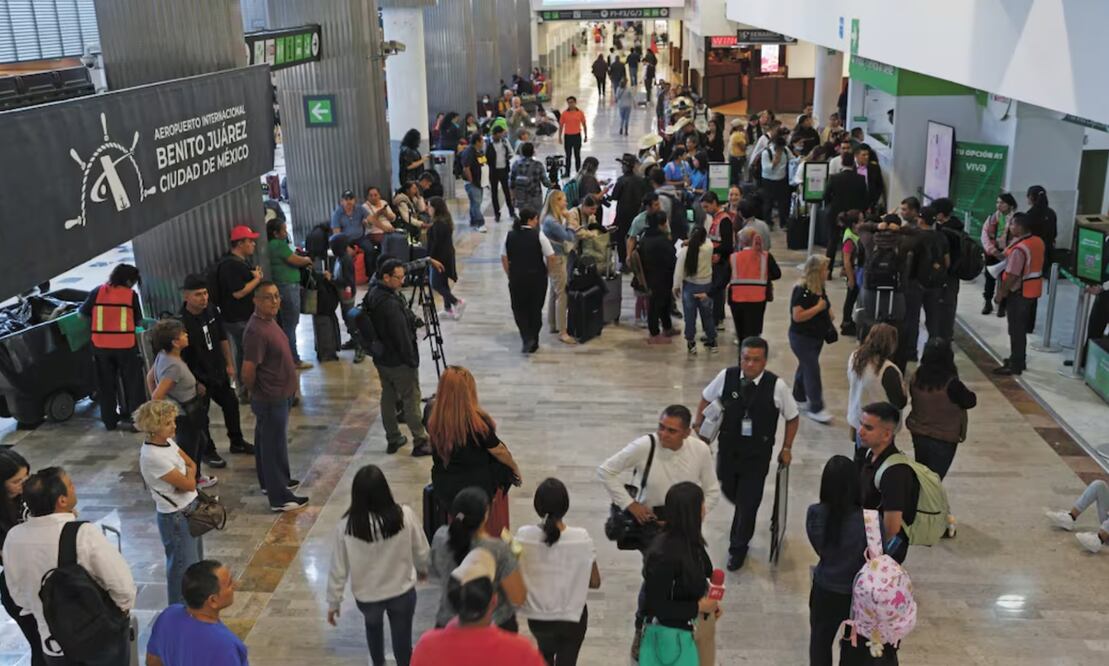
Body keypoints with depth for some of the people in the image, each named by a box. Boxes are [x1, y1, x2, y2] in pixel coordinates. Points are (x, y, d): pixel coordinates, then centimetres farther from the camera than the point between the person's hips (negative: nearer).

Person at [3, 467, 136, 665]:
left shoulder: (13, 538, -11)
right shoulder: (84, 534, -26)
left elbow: (18, 593, 5)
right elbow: (122, 584, -22)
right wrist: (124, 608, -1)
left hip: (54, 642, 4)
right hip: (101, 637, -4)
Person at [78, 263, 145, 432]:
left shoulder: (97, 292, 2)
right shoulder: (131, 295, -4)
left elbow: (83, 313, 9)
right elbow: (138, 320, 1)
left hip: (101, 345, 3)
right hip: (126, 345, -2)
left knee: (106, 385, 16)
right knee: (132, 384, 9)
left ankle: (110, 421, 22)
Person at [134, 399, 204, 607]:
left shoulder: (167, 441, -2)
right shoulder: (152, 456, -28)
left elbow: (192, 464, 10)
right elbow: (188, 484, -23)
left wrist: (187, 474, -9)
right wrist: (189, 473, -3)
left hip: (190, 508, 9)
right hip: (176, 517, -9)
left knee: (195, 559, 23)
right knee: (183, 566, 5)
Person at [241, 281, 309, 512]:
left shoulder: (268, 320, 4)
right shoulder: (257, 331, -27)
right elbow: (248, 372, -28)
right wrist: (257, 392, -9)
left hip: (276, 396, 10)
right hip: (270, 399, -10)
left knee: (267, 442, 23)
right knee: (275, 446, 2)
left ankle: (270, 482, 40)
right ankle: (280, 497, 13)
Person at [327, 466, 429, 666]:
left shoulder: (346, 526, -22)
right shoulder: (405, 515, -22)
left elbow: (338, 569, -12)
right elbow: (422, 551, -7)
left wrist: (333, 602, 3)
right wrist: (422, 569, 15)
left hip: (367, 595, 2)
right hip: (402, 591, -1)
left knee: (373, 627, 33)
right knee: (402, 640, 16)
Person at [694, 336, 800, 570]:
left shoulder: (776, 386, -18)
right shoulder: (726, 376, -13)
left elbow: (792, 418, -3)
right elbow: (706, 399, 6)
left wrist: (786, 448, 0)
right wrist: (698, 426, 1)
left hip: (758, 454, -2)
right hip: (728, 448, 2)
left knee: (748, 502, 5)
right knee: (729, 491, 20)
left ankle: (738, 548, 28)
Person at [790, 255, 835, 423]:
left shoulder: (819, 287, 6)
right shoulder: (801, 290, -22)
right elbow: (797, 316, -28)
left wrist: (829, 313, 3)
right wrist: (819, 307, -24)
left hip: (816, 336, 9)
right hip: (802, 338, -9)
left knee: (805, 367, 19)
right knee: (812, 370, -7)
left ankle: (799, 398, 34)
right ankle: (816, 409, -1)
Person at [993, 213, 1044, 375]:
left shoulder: (1019, 249, -26)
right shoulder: (1038, 241, 3)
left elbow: (1012, 276, -25)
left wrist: (1000, 293, -15)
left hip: (1019, 293, -9)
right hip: (1032, 290, 9)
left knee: (1016, 330, 0)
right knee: (1021, 328, 19)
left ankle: (1015, 365, 6)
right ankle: (1018, 359, 29)